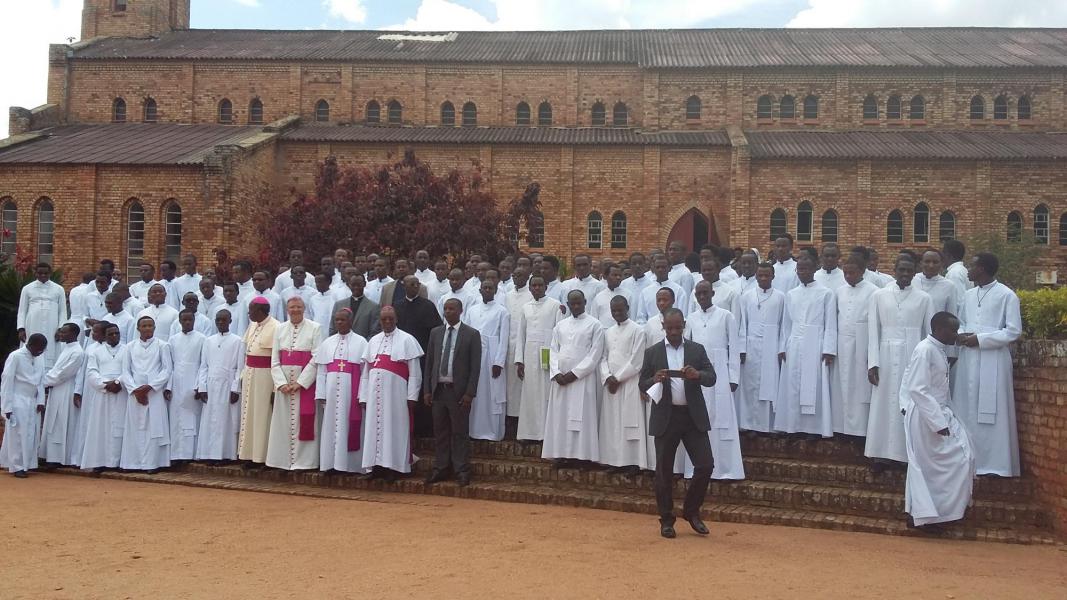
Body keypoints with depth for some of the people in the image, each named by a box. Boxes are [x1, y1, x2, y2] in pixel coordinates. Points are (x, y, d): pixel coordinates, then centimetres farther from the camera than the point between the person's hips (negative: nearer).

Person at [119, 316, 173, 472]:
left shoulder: (162, 345, 5)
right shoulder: (130, 346, 11)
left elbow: (167, 369, 0)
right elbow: (125, 371, 7)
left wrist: (149, 387, -10)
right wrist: (134, 389, -7)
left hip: (155, 392, -2)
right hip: (134, 393, 2)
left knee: (154, 427, -5)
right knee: (134, 428, 1)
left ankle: (152, 463, -3)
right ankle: (133, 462, 6)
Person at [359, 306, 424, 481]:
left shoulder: (406, 340, 0)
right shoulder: (373, 341, 13)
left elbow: (414, 371, -3)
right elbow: (366, 370, 13)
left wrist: (411, 396, -9)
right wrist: (364, 397, 7)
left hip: (396, 393, -4)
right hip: (375, 393, 4)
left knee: (394, 428, -1)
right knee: (375, 427, 5)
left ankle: (393, 466, 6)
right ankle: (378, 465, 12)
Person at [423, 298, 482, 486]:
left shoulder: (472, 334, -2)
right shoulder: (435, 333, 11)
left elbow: (475, 367, -5)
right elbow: (429, 363, 11)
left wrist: (470, 393, -12)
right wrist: (427, 390, 5)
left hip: (459, 391, -4)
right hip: (438, 389, 4)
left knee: (460, 432, 1)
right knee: (440, 432, 9)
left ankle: (462, 471, 7)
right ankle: (441, 469, 17)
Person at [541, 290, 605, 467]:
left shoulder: (594, 325, 1)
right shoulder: (560, 325, 14)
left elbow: (595, 354, -6)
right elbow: (553, 351, 10)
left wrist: (574, 373, -12)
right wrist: (556, 373, -6)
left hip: (582, 379, -4)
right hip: (560, 379, 4)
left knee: (580, 417, -5)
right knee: (560, 417, 2)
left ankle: (578, 455, -1)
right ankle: (561, 454, 6)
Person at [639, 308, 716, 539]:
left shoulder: (697, 350, 7)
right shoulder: (652, 352, 4)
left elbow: (711, 378, -1)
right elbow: (643, 385, 3)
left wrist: (697, 375, -23)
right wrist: (655, 380, -19)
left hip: (693, 416, 1)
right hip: (666, 417, -1)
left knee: (705, 465, -3)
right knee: (664, 471, 4)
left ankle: (691, 511, 18)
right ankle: (666, 520, 17)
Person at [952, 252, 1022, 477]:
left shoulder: (1007, 295, -7)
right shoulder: (968, 295, 12)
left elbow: (1014, 331, -10)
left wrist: (980, 339, -15)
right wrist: (960, 335, -3)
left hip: (992, 361, -6)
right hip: (968, 359, 6)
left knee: (992, 413, -1)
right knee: (967, 410, 9)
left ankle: (995, 463, 8)